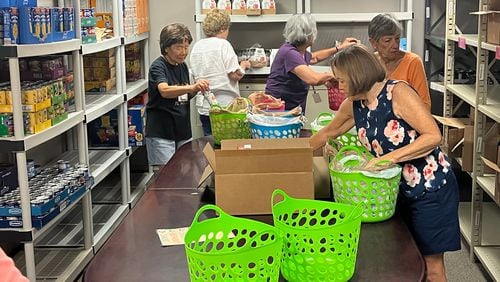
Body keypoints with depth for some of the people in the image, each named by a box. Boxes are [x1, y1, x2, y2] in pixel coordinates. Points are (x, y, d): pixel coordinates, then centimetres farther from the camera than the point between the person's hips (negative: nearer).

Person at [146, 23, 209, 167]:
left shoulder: (183, 67, 9)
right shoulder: (158, 67, -13)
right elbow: (164, 91, -32)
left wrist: (195, 90, -4)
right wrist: (192, 87, -46)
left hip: (182, 130, 7)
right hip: (161, 132, -7)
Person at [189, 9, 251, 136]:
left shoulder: (196, 46, 9)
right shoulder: (223, 44, -10)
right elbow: (235, 75, -13)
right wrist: (243, 66, 6)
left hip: (203, 106, 6)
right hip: (224, 105, -6)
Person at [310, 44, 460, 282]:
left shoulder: (398, 93, -21)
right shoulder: (353, 105, 0)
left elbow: (433, 136, -27)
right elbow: (328, 133, 18)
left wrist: (390, 157, -31)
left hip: (431, 187, -7)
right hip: (398, 189, 7)